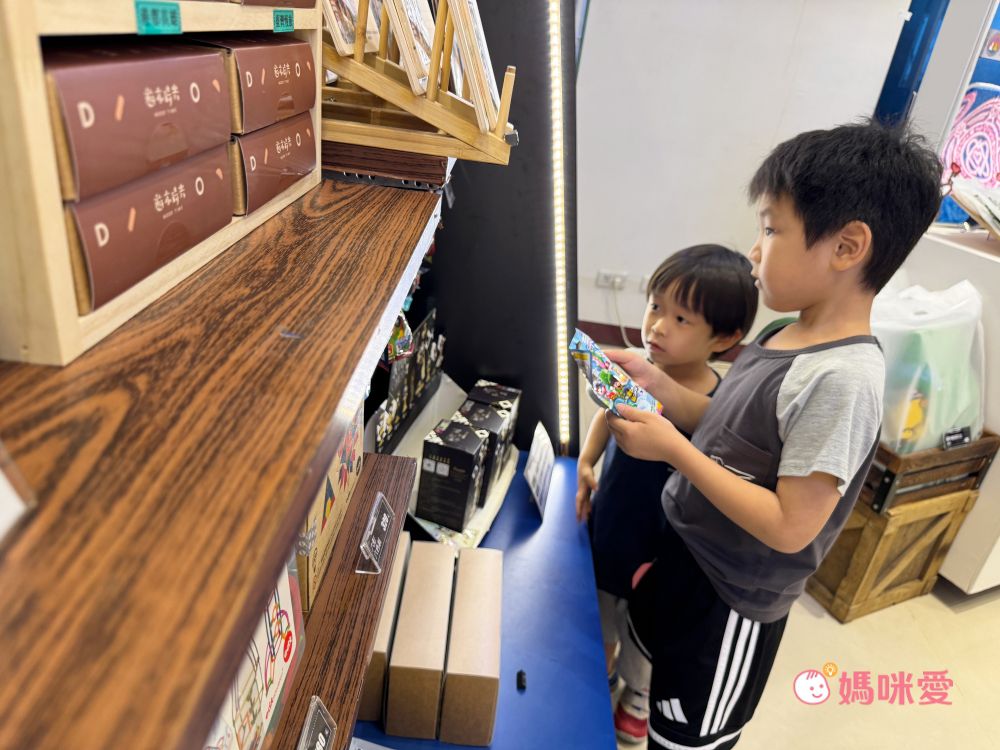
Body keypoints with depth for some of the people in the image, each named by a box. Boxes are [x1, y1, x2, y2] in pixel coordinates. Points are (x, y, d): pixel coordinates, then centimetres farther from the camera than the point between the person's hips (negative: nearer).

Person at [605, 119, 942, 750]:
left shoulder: (841, 378, -29)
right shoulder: (790, 338, -3)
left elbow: (790, 527, -28)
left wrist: (674, 448, -28)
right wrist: (660, 385, -5)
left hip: (731, 601, -7)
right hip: (687, 552, 8)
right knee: (648, 652, 31)